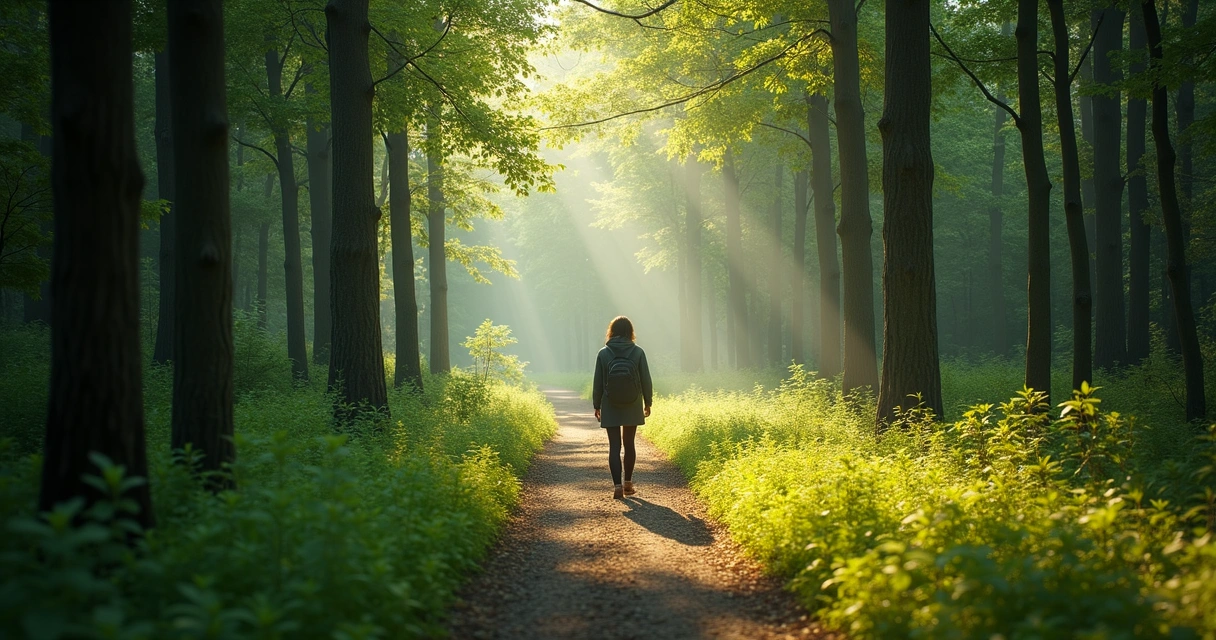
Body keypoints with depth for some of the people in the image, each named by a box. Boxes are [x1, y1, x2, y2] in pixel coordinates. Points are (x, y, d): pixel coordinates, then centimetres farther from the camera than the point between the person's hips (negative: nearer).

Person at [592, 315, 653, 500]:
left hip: (610, 408, -1)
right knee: (629, 443, 15)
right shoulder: (638, 352, -7)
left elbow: (598, 383, -2)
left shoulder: (603, 353, -7)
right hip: (632, 407, 1)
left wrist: (596, 405, 9)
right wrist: (648, 402, 11)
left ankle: (618, 485, -10)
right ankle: (628, 483, 23)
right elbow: (646, 380, -2)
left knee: (614, 445, 0)